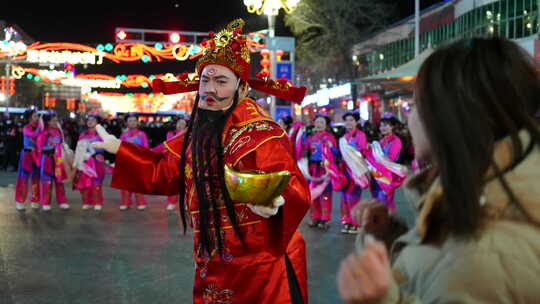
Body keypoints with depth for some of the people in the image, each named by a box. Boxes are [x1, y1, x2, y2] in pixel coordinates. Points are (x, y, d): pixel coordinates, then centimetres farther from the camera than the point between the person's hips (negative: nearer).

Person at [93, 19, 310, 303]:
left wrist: (275, 204, -43)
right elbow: (163, 173, 19)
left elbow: (294, 189, -22)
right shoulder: (198, 133, 8)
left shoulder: (260, 133, -15)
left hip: (262, 267, -7)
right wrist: (118, 149, 21)